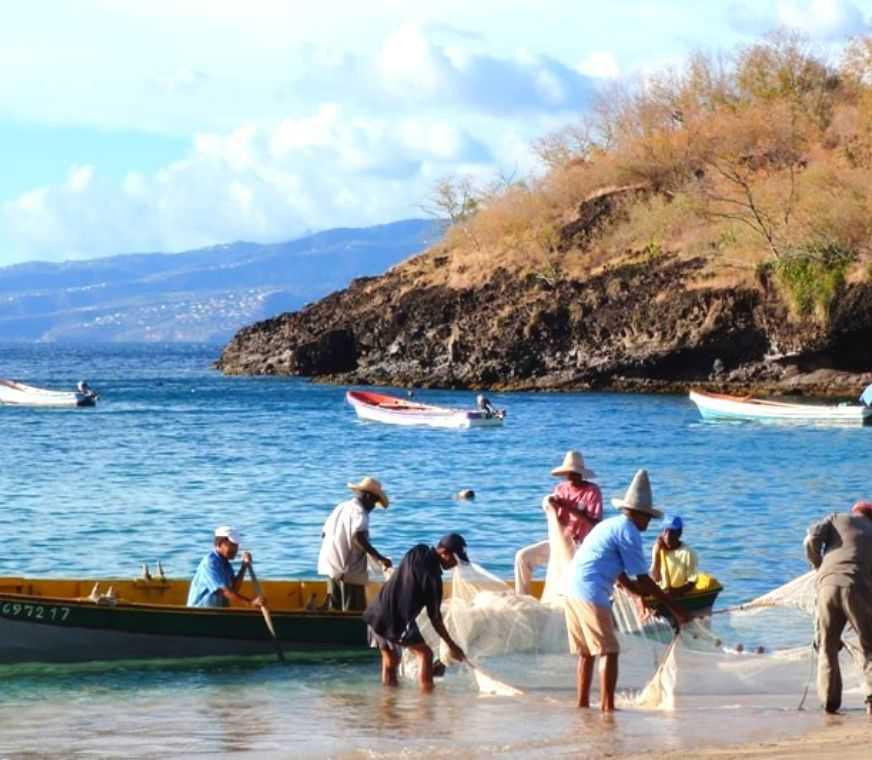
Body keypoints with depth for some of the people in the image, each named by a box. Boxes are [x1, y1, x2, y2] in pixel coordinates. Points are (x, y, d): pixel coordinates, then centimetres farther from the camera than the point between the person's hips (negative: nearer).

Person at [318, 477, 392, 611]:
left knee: (334, 610, 13)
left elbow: (324, 533, 19)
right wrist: (379, 558, -29)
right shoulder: (359, 512, -12)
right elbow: (358, 537, -28)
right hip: (350, 570, -9)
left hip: (331, 566, 9)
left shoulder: (340, 507, 14)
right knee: (354, 614, -6)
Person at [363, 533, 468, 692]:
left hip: (377, 613, 8)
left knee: (390, 660, 16)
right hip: (397, 621, -8)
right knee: (425, 654, 2)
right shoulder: (432, 576, -16)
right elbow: (435, 617, -9)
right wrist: (451, 645, -1)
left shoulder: (417, 552, 5)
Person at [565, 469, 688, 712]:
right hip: (592, 594, -9)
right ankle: (607, 707, -8)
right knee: (608, 652, -5)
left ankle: (582, 704, 20)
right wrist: (674, 609, -3)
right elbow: (643, 580, -7)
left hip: (572, 590, 9)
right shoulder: (628, 531, -7)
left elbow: (624, 579, 29)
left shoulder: (610, 525, 22)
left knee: (586, 653, 16)